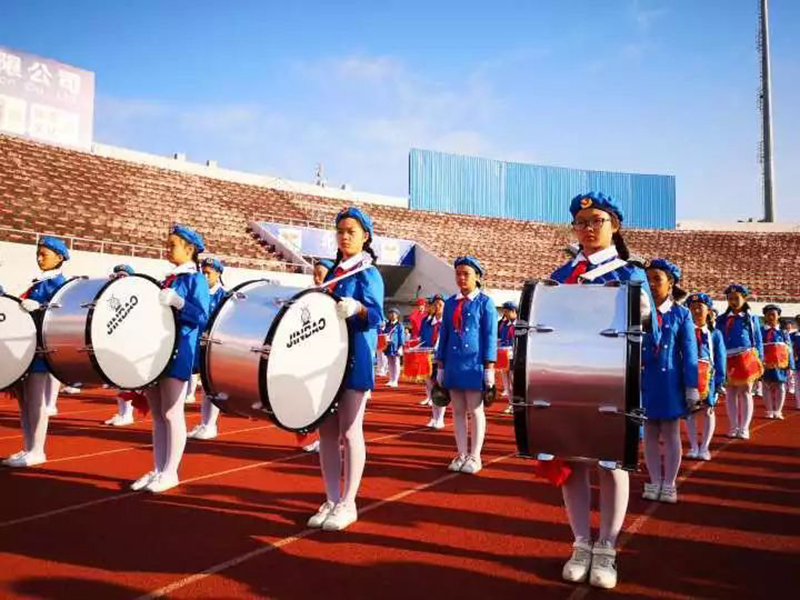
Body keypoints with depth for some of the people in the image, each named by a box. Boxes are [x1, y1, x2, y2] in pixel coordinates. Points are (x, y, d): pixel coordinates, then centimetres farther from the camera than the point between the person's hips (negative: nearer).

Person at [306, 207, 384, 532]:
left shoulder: (369, 274, -6)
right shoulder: (333, 272, 15)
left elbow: (376, 316, -18)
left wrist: (358, 309, -37)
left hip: (355, 360, -7)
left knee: (350, 431, -1)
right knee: (326, 430, 9)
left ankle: (348, 504, 11)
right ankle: (331, 501, 20)